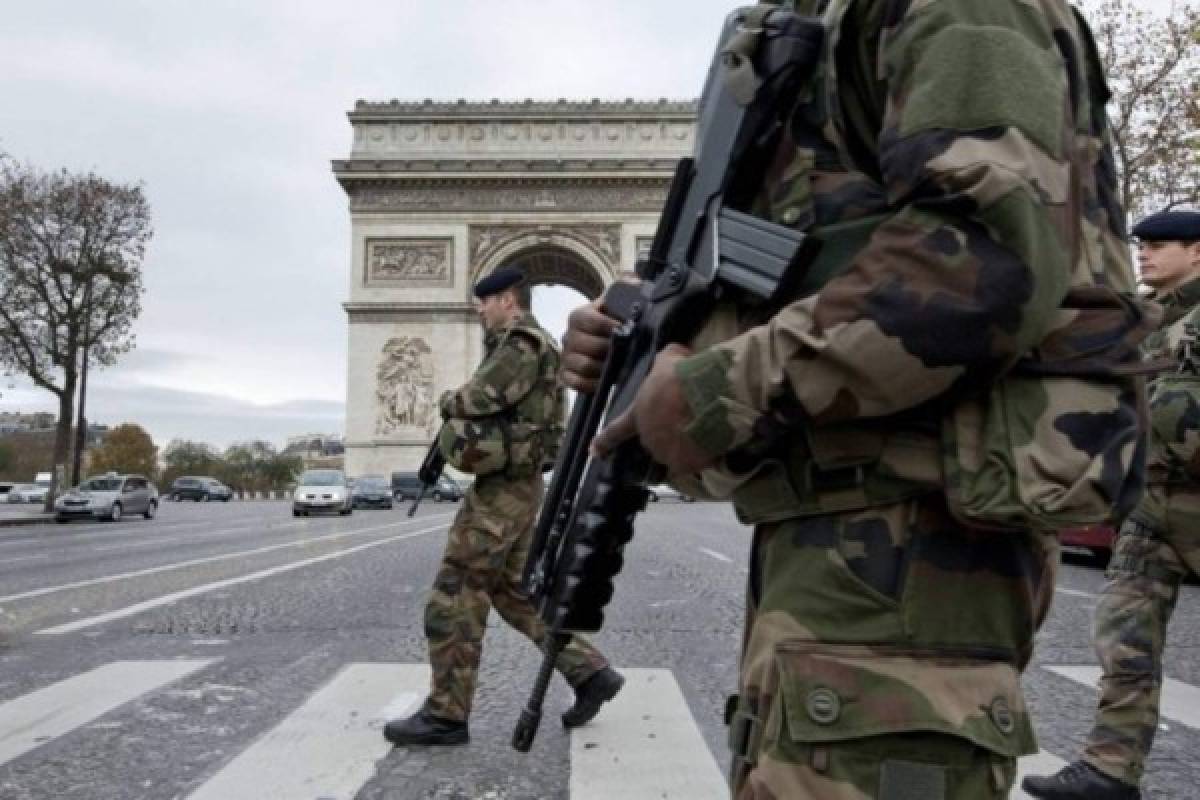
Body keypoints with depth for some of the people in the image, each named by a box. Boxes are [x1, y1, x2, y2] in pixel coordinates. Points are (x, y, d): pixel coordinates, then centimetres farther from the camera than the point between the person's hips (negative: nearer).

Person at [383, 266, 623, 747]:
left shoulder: (521, 342, -13)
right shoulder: (523, 346, 20)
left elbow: (478, 399, -22)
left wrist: (447, 400, -2)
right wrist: (463, 405, 4)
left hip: (501, 487, -11)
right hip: (516, 485, 11)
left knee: (455, 598, -5)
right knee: (514, 593, 15)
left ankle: (445, 715, 3)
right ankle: (590, 673, 16)